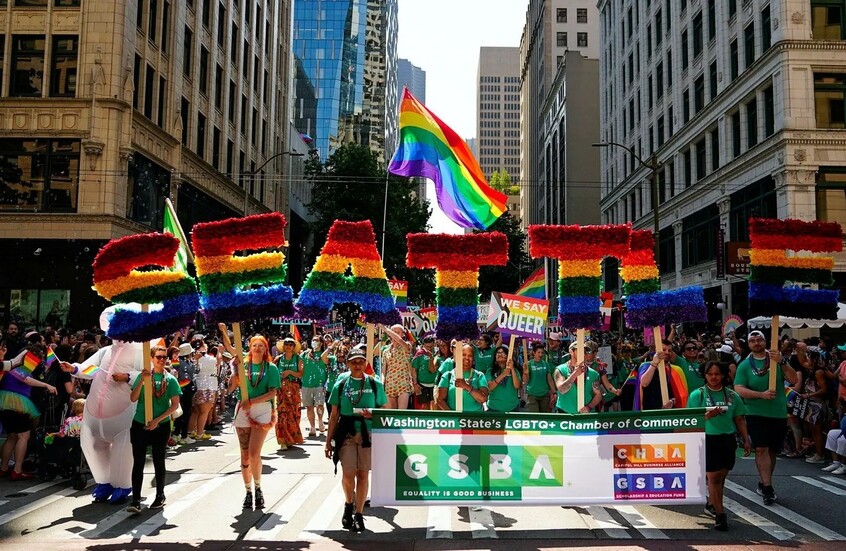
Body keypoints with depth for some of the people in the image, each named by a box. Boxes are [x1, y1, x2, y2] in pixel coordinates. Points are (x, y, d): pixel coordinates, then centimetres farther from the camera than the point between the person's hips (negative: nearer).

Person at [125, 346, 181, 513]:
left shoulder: (170, 379, -1)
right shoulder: (143, 376, 3)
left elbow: (175, 405, -5)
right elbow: (133, 398, -6)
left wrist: (157, 420, -14)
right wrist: (142, 381, -19)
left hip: (161, 426, -1)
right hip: (140, 424, 1)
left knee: (159, 462, 10)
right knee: (138, 462, -2)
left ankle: (160, 496, 24)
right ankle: (136, 500, -1)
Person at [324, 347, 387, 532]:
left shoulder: (375, 384, 3)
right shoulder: (341, 384, 5)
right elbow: (334, 415, 8)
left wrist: (372, 414, -13)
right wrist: (328, 441, 7)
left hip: (368, 433, 0)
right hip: (346, 433, 0)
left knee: (363, 474, 2)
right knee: (348, 474, -6)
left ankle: (359, 514, 17)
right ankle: (348, 504, 23)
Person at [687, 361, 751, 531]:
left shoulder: (732, 395, 8)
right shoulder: (697, 394, -2)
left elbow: (739, 419, 13)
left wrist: (746, 440, 10)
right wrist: (708, 415, -21)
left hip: (727, 440, 4)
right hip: (707, 440, -4)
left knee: (721, 476, 10)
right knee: (713, 476, -7)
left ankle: (711, 504, 30)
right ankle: (720, 514, -4)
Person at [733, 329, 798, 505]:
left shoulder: (777, 360, 4)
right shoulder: (745, 365, -1)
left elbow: (794, 380, -5)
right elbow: (739, 389, -9)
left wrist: (782, 363, -19)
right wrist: (761, 394, -21)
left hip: (779, 414, 2)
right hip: (756, 413, -2)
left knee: (772, 451, 12)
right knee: (761, 449, -14)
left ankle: (763, 483, 27)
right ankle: (768, 487, -12)